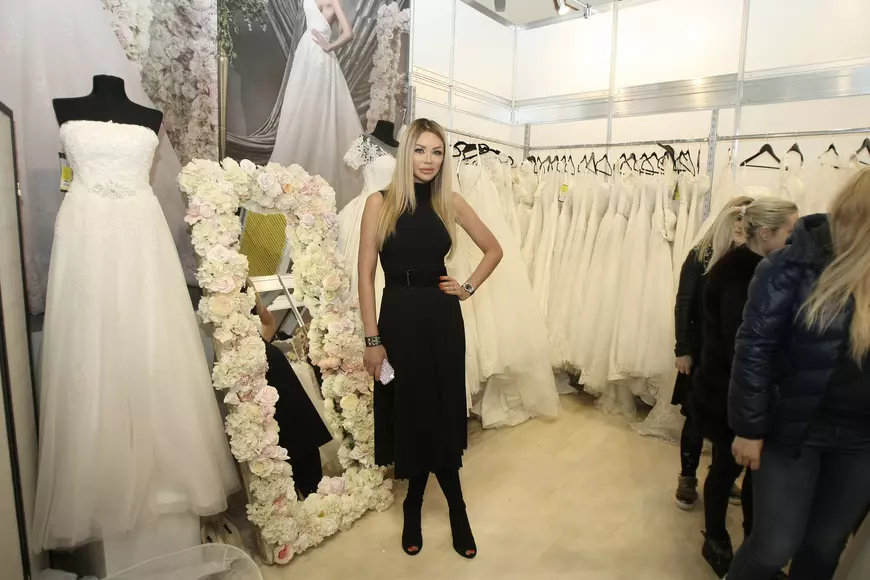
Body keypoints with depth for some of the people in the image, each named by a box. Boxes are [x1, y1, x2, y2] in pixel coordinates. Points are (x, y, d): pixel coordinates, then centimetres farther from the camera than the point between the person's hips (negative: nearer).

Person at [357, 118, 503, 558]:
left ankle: (415, 506, 32)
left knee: (440, 414, 8)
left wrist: (469, 287, 3)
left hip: (442, 318, 2)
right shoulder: (380, 203, -3)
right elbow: (366, 275, -5)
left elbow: (493, 249, 16)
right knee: (414, 415, 9)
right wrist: (372, 339, -9)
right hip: (399, 318, -2)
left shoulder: (451, 203, 4)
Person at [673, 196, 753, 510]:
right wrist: (682, 350, -9)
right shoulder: (701, 256, -7)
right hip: (702, 354, -2)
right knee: (696, 419, 8)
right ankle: (687, 478, 26)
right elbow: (683, 305, -6)